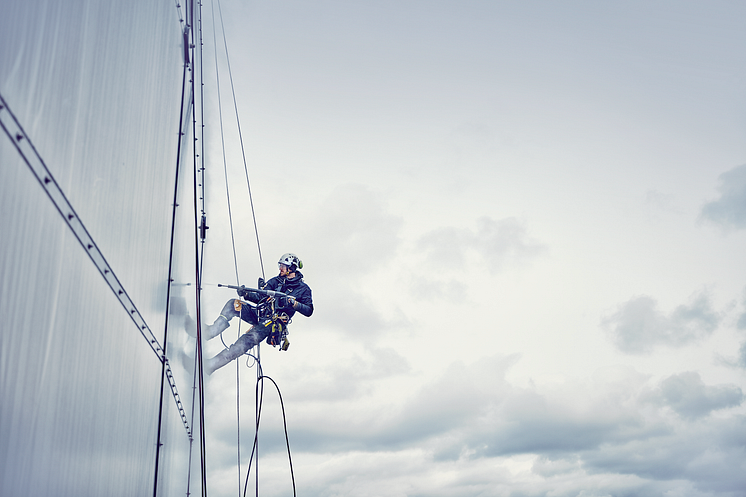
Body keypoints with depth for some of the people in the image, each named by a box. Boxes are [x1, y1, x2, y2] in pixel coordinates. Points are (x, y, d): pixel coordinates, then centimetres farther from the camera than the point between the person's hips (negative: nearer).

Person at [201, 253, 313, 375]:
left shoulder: (303, 289, 2)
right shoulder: (275, 281, 17)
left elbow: (309, 311, -4)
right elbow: (260, 297, 15)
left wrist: (293, 303, -19)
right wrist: (246, 294, -3)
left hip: (274, 322, -6)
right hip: (259, 313, 6)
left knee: (249, 339, -26)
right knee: (233, 303, -16)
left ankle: (215, 362, -29)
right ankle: (212, 330, -25)